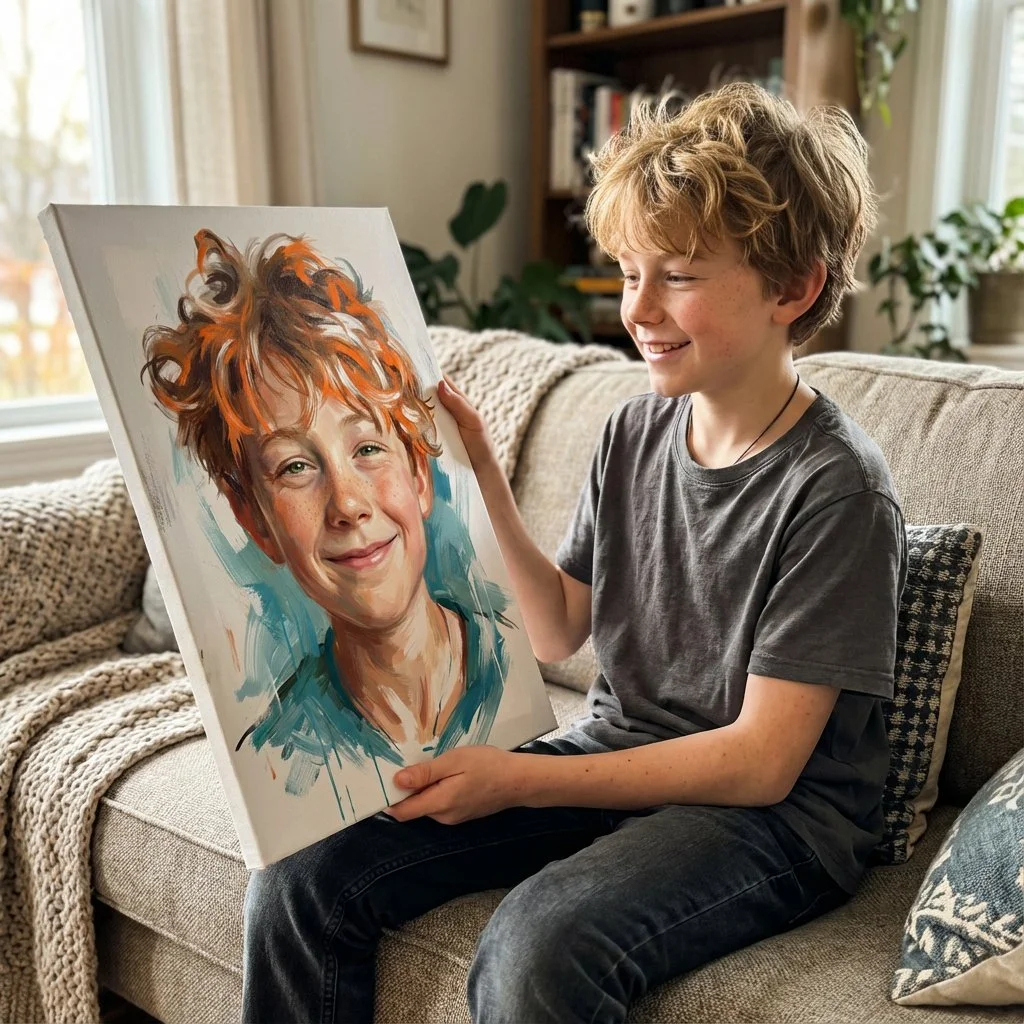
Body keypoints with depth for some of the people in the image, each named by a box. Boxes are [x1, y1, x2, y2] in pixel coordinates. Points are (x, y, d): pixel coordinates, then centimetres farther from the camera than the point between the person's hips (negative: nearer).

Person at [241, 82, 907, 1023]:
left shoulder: (835, 489, -17)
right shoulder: (634, 432, 2)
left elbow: (759, 762, -17)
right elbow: (560, 631, 8)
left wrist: (516, 779, -20)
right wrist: (481, 477, -3)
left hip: (774, 815, -5)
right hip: (617, 760, 6)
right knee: (300, 877, -8)